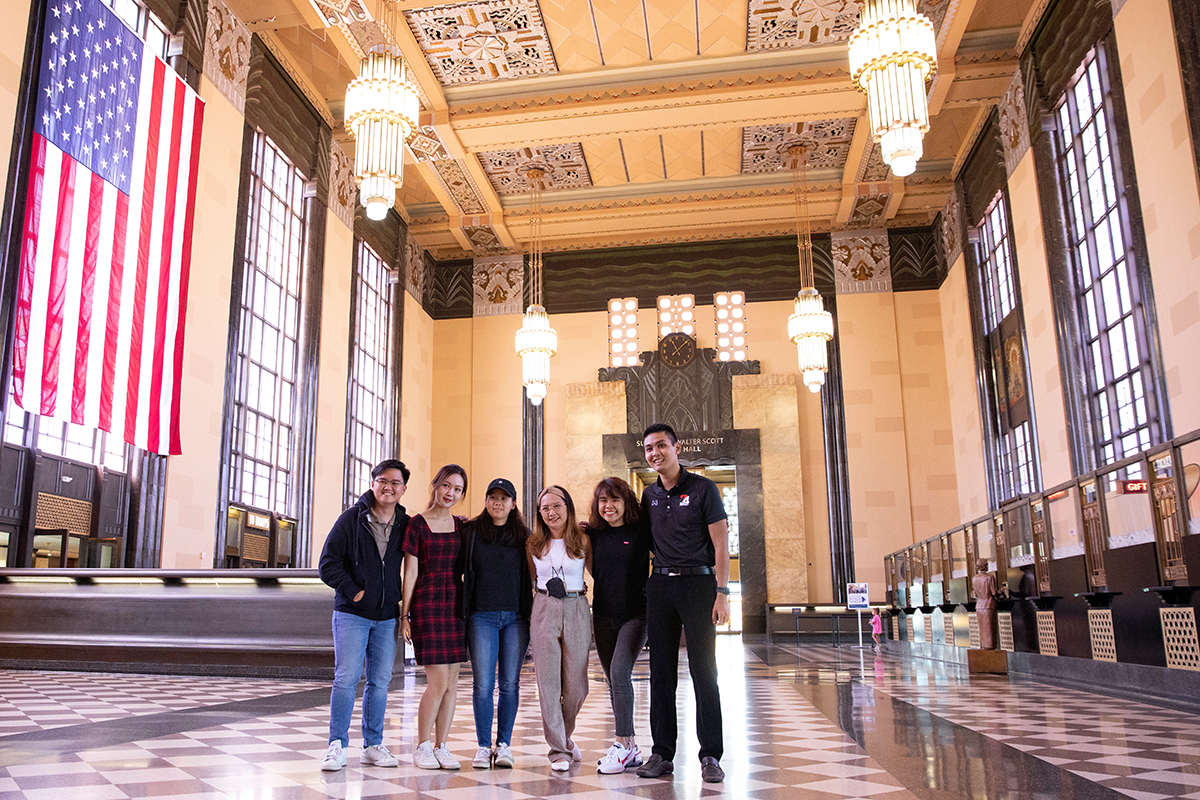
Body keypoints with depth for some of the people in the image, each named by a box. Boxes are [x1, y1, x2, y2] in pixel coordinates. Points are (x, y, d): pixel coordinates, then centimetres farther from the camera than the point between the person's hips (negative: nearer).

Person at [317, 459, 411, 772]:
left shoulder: (407, 525, 6)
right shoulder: (352, 518, -3)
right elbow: (327, 563, -4)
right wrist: (353, 591, -10)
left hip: (388, 617, 3)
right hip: (352, 614, -3)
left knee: (380, 682, 8)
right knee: (346, 679, -6)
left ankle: (372, 746, 17)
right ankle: (337, 746, 5)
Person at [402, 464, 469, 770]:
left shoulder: (462, 525, 11)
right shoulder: (418, 524, -2)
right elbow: (410, 572, -3)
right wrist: (405, 614, -5)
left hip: (456, 604, 5)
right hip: (427, 604, -5)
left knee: (451, 682, 5)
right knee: (438, 681, -7)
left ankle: (441, 747, 17)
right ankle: (422, 746, 10)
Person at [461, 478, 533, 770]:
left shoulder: (524, 536, 8)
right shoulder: (471, 532, 5)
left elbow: (532, 576, 13)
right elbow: (460, 570, 7)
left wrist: (532, 612, 6)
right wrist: (463, 610, 0)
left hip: (516, 617, 1)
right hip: (482, 617, -1)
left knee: (510, 684, 4)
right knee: (483, 684, -1)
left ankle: (504, 744, 14)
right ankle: (483, 746, 10)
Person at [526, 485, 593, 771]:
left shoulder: (583, 541, 2)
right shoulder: (533, 544, 7)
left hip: (577, 611, -1)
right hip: (544, 611, 1)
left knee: (577, 685, 2)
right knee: (548, 682, -3)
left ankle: (564, 735, 29)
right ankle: (559, 749, 7)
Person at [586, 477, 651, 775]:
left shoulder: (641, 530, -7)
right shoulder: (592, 534, 4)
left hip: (635, 613, -4)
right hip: (603, 616, 5)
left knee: (620, 673, -17)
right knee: (614, 680, 8)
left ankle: (624, 745, -8)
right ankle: (630, 749, 17)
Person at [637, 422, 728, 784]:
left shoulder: (703, 488, -3)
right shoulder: (649, 495, 12)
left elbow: (721, 544, -6)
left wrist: (722, 592, -13)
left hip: (698, 582, -4)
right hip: (660, 585, 5)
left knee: (703, 670, -2)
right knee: (661, 671, 6)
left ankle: (711, 755, 5)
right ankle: (662, 754, 14)